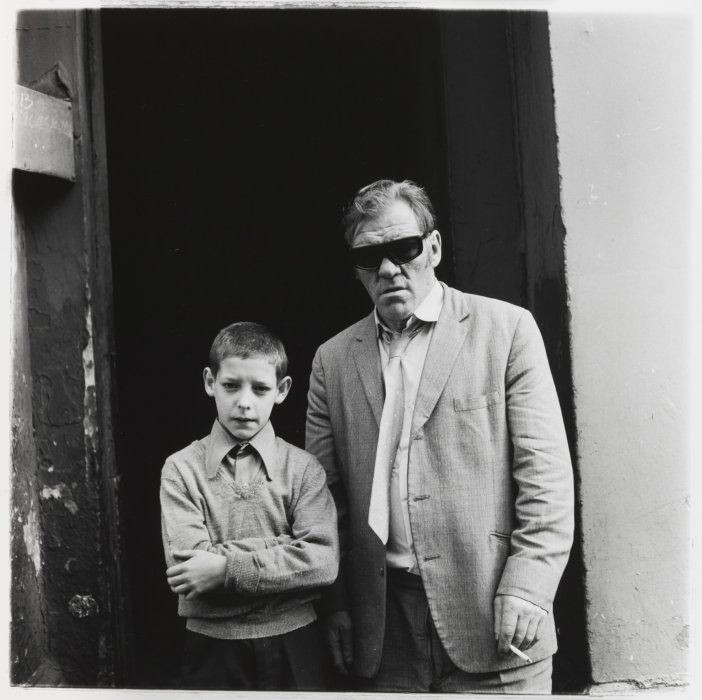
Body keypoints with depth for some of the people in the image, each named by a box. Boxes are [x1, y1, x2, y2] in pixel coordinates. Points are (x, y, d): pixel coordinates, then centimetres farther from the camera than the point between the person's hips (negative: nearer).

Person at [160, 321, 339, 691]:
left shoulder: (303, 468, -5)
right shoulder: (181, 469, -6)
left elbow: (323, 562, -15)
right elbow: (187, 562, -15)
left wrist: (226, 568, -20)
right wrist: (285, 545, -18)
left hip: (292, 646, 1)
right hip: (213, 649, 0)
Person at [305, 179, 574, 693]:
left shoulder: (506, 329, -2)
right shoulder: (333, 360, 7)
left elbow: (545, 473, -5)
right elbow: (326, 493, 8)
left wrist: (527, 589, -12)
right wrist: (335, 605, 4)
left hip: (490, 619, -2)